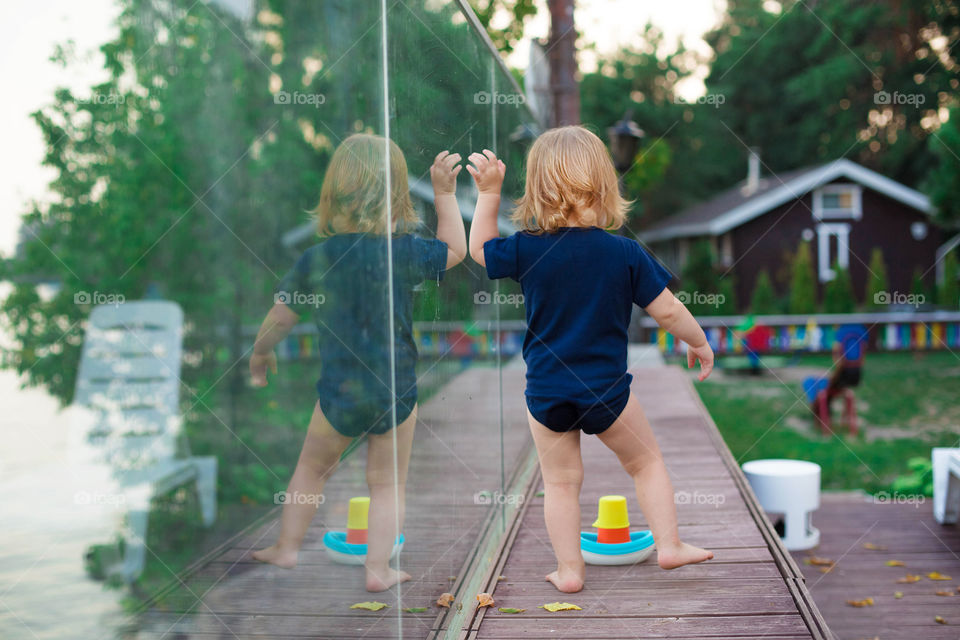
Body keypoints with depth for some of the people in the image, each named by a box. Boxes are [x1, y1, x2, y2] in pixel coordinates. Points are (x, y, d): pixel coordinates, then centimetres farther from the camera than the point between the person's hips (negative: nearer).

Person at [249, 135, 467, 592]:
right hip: (397, 391, -1)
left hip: (339, 395, 1)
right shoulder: (406, 251, -12)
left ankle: (287, 548, 34)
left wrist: (260, 354, 19)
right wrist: (444, 192, 10)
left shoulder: (315, 259, -9)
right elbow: (455, 249, 8)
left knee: (312, 469, 22)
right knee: (387, 483, 13)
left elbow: (279, 319, 0)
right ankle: (378, 569, 16)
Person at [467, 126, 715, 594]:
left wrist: (489, 193, 10)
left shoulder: (526, 249, -10)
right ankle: (669, 545, 23)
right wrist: (698, 343, 12)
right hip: (606, 389, -1)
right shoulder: (625, 253, -11)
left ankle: (569, 570, 18)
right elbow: (667, 311, -6)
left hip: (546, 393, 1)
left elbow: (479, 249, 11)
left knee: (561, 482, 13)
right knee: (646, 462, 20)